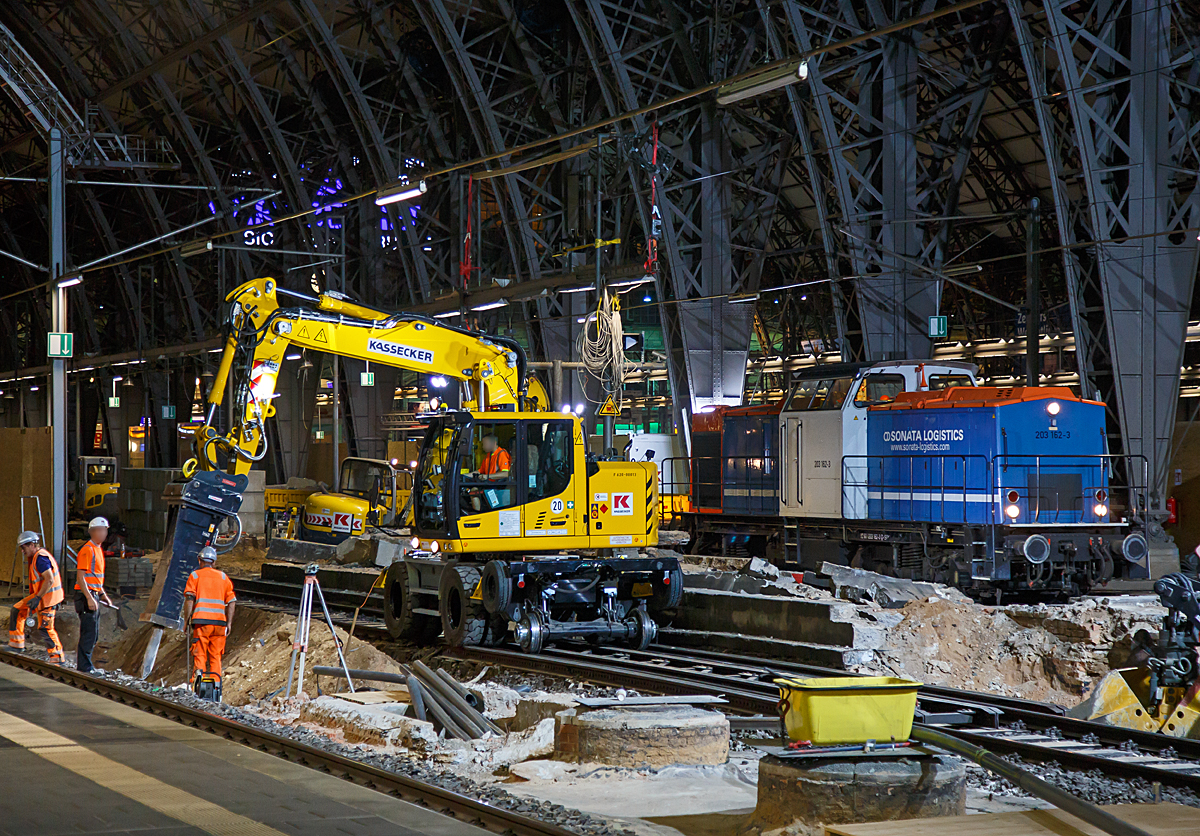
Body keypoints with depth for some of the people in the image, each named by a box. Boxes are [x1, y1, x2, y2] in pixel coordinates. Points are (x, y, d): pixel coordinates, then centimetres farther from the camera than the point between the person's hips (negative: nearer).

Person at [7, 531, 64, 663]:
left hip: (47, 598, -11)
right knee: (17, 611, 13)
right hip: (40, 595, 11)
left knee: (45, 629, -7)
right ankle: (16, 644, 17)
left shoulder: (40, 558, -18)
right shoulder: (36, 557, 15)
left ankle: (57, 659, 0)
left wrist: (37, 598, -23)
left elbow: (50, 580, -25)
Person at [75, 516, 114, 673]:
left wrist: (104, 595, 25)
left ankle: (85, 665, 21)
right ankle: (84, 667, -4)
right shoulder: (88, 550, -14)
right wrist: (89, 598, -25)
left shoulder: (98, 549, 17)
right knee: (89, 632, -8)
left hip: (94, 595, 10)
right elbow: (80, 576, -19)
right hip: (86, 595, -10)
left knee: (93, 633, 14)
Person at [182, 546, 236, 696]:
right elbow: (231, 602, 10)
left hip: (201, 621, -2)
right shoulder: (223, 577, 15)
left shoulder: (195, 575, 6)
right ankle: (216, 684, 0)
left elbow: (189, 599, -4)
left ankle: (198, 673, -22)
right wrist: (229, 624, 13)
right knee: (215, 656, 9)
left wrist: (186, 621, 1)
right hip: (219, 622, 2)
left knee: (199, 654, 1)